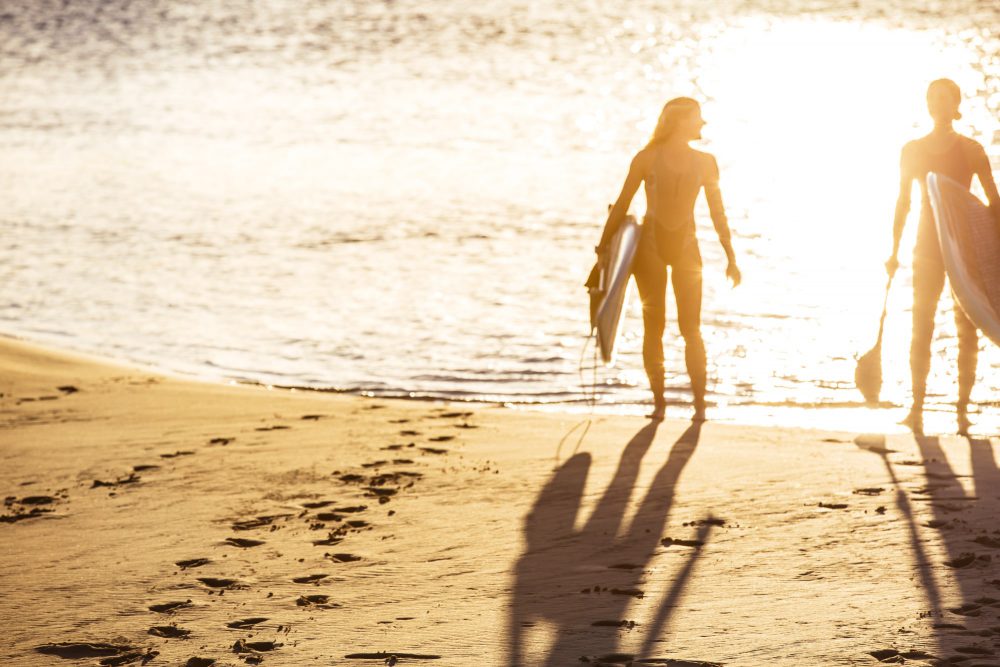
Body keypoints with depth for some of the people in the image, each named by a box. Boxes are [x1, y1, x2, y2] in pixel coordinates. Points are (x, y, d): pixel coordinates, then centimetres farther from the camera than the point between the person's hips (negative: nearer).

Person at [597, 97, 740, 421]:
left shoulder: (705, 163, 5)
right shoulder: (647, 159, -3)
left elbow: (718, 214, 8)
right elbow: (621, 205, 2)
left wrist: (731, 259, 6)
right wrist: (603, 247, 1)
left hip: (685, 248, 2)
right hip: (650, 246, -1)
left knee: (691, 328, -3)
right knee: (653, 325, 0)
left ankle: (699, 403, -1)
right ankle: (658, 401, 6)